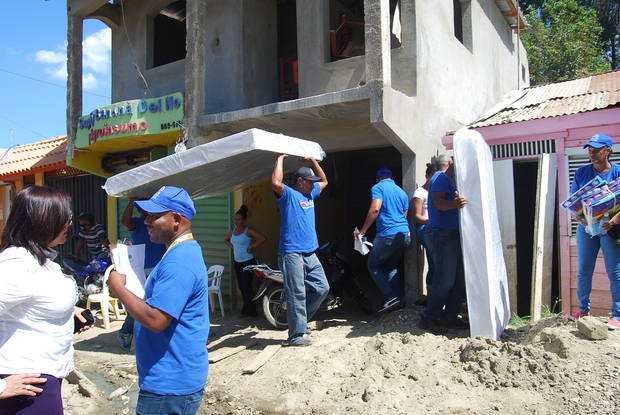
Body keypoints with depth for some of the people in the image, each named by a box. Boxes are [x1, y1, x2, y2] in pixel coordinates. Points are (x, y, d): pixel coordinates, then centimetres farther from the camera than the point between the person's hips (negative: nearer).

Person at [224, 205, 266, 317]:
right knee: (241, 286, 12)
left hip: (248, 262, -7)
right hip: (237, 262, 8)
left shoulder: (248, 231, -11)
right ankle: (246, 308, 24)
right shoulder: (233, 231, 9)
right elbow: (226, 239, 30)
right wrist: (231, 246, 12)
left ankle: (251, 311, 3)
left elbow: (263, 239, -21)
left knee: (247, 286, -8)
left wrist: (251, 247, -18)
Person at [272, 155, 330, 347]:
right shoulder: (288, 194, -5)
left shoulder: (310, 194, 19)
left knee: (322, 288, 10)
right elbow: (276, 183, -26)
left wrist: (313, 160, 26)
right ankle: (296, 335, 1)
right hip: (292, 253, -8)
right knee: (297, 294, -6)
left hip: (310, 253, 9)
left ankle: (300, 319, 25)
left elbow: (324, 181, 33)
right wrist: (280, 159, -14)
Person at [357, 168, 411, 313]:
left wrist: (363, 230, -11)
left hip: (387, 234, -7)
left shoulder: (378, 188, -1)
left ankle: (391, 298, -3)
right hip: (405, 234, 7)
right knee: (391, 267, 20)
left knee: (373, 266, 7)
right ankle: (400, 298, 12)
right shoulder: (402, 192, 20)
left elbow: (375, 209, -16)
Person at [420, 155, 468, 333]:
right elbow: (438, 202, -23)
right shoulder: (441, 177, -7)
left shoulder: (446, 179, 25)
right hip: (443, 234, -11)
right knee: (445, 280, -11)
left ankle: (450, 317, 16)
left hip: (451, 235, 11)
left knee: (459, 279, 10)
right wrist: (454, 203, -41)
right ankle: (429, 318, -2)